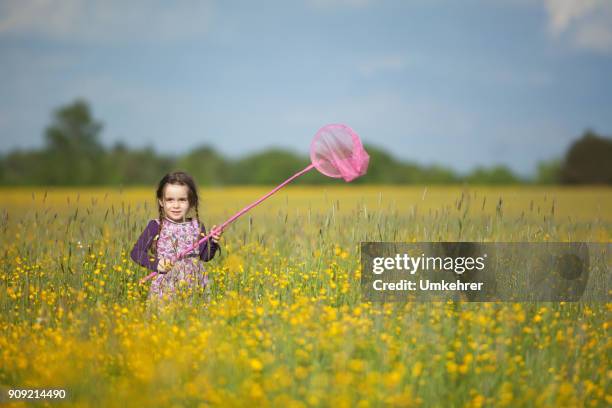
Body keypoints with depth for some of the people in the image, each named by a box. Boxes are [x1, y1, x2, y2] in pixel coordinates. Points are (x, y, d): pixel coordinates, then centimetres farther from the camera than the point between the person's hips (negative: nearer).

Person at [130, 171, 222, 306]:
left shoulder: (197, 227, 6)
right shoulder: (156, 227, -3)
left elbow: (205, 257, 4)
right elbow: (136, 253, -3)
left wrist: (213, 242, -12)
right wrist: (155, 264, -15)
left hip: (194, 286, 2)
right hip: (165, 287, -2)